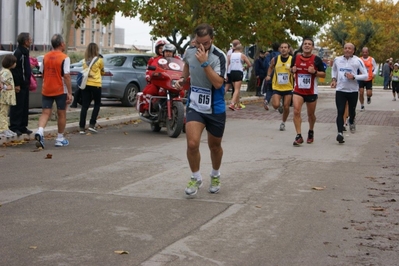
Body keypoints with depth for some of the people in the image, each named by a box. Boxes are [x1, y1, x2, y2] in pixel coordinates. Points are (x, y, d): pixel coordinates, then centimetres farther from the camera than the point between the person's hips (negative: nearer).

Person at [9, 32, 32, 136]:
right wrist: (17, 84, -21)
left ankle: (22, 127, 18)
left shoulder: (25, 52, 15)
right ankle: (14, 127, -1)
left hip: (24, 84, 10)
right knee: (17, 107, -6)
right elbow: (15, 69, -19)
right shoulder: (18, 53, -15)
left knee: (24, 107, 12)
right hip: (19, 85, -10)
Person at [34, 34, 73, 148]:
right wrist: (70, 93, -13)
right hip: (60, 90, -4)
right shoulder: (64, 58, -12)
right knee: (61, 114, 9)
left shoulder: (46, 57, 6)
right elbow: (66, 76, -16)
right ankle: (60, 139, 16)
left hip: (46, 90, 4)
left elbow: (42, 73, 12)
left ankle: (40, 131, -21)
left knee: (45, 113, 4)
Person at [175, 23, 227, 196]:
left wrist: (204, 62, -33)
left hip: (215, 109, -2)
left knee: (215, 146, 13)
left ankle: (215, 176, 41)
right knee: (192, 144, -14)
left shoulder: (219, 56, -18)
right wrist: (182, 78, 6)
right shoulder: (189, 52, -3)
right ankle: (196, 178, 9)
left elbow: (218, 83, -28)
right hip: (195, 106, 2)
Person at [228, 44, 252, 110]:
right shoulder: (242, 55, 0)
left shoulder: (230, 55, 9)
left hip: (232, 72, 5)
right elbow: (249, 64, 0)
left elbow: (227, 65, 3)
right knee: (237, 90, -7)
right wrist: (244, 68, 19)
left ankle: (238, 105, 20)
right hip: (239, 72, -4)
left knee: (236, 89, 16)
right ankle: (232, 104, -24)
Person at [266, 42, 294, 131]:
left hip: (288, 88, 0)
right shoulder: (275, 59, -2)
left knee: (286, 107, 1)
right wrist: (268, 75, 1)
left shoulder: (292, 60, -6)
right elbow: (271, 67, 18)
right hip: (277, 87, 0)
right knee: (275, 105, -14)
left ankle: (283, 123, 25)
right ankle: (280, 107, 24)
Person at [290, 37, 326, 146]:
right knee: (296, 111, -16)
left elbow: (323, 74, -3)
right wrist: (293, 70, -6)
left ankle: (311, 132, 39)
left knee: (311, 114, 12)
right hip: (298, 90, 1)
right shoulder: (296, 57, 1)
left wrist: (314, 72, -20)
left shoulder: (316, 59, -6)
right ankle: (298, 136, -15)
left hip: (311, 91, -1)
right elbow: (292, 69, 18)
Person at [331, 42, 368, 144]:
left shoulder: (358, 61, -7)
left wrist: (354, 77, -20)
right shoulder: (337, 59, 2)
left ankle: (351, 122, 49)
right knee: (340, 112, -12)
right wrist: (333, 79, 5)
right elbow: (334, 70, 23)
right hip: (340, 90, 1)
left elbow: (366, 75, -6)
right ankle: (340, 133, -18)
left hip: (353, 91, 0)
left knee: (352, 111, 16)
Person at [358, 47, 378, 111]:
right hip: (361, 79, 1)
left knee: (369, 93, -7)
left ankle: (368, 97, 30)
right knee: (361, 93, -2)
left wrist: (374, 73, -12)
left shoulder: (372, 59, -1)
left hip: (369, 79, -1)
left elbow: (376, 67, 5)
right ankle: (362, 106, 14)